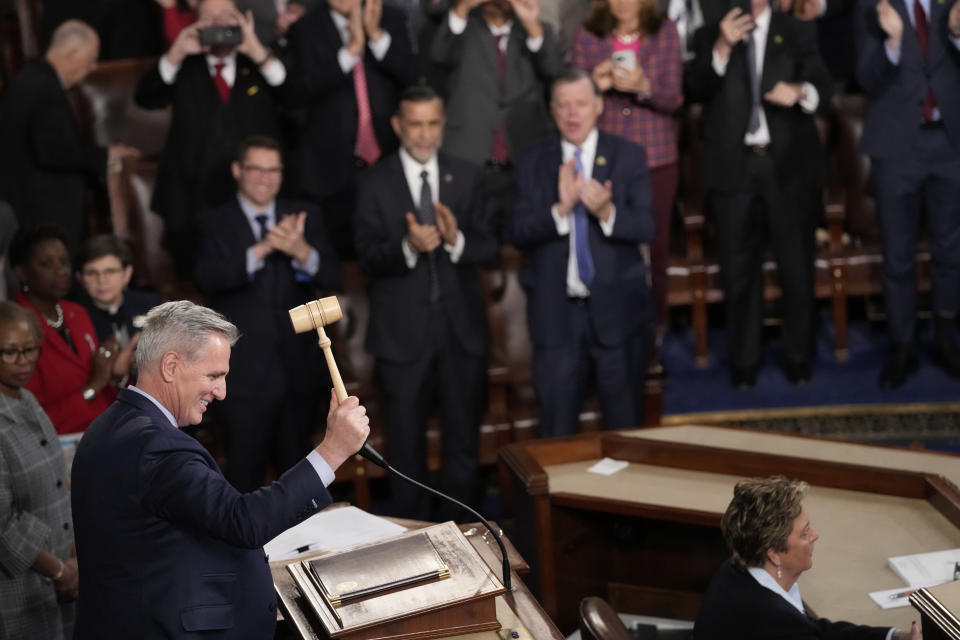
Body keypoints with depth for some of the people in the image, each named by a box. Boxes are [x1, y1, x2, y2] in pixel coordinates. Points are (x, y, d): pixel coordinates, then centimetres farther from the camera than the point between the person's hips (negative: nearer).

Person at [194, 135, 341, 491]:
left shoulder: (305, 217, 7)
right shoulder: (216, 225, -1)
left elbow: (333, 278, -3)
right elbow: (207, 278, -18)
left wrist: (302, 251, -24)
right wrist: (261, 250, -32)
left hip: (297, 368, 3)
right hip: (246, 373, -3)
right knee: (244, 476, 4)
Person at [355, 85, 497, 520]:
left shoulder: (466, 177, 5)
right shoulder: (376, 184, -3)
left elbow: (489, 246, 0)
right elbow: (367, 257, -9)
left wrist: (457, 239, -21)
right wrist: (407, 247, -28)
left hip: (461, 325, 2)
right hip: (403, 331, -2)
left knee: (464, 432, 12)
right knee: (406, 439, 8)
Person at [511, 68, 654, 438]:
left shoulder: (629, 157, 1)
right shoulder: (532, 163, 4)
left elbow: (645, 228, -7)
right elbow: (519, 234, -7)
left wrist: (607, 212, -27)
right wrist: (561, 209, -23)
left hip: (617, 309, 0)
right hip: (556, 312, 1)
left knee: (625, 425, 11)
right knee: (556, 431, 8)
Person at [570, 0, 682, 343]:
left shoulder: (665, 32, 1)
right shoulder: (587, 35, 0)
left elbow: (674, 99, -4)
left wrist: (644, 87, -24)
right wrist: (595, 85, -22)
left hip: (656, 157, 1)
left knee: (656, 245, 8)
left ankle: (654, 326, 23)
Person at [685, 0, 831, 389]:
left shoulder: (799, 33, 7)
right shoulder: (711, 35, 9)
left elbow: (822, 89, -5)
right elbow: (696, 91, -6)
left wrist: (800, 91, -29)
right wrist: (722, 48, -21)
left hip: (789, 164, -1)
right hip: (732, 166, 1)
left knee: (796, 266, 1)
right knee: (738, 269, 5)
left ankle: (797, 357, 14)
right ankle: (743, 361, 16)